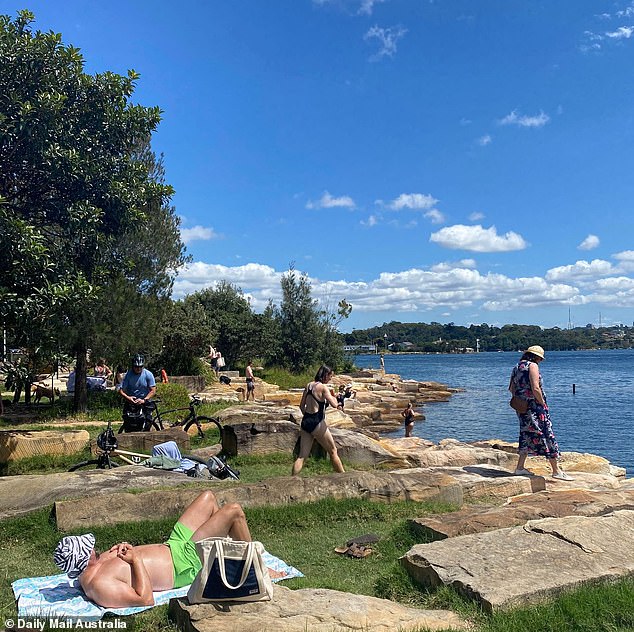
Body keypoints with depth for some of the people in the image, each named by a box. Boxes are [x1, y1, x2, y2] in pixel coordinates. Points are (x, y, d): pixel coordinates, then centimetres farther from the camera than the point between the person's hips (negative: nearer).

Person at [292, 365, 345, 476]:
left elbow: (302, 405, 16)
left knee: (302, 456, 9)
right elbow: (334, 404, -16)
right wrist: (334, 397, 4)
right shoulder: (323, 387, -10)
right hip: (317, 423, -7)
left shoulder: (309, 385, 10)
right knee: (333, 451, 9)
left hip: (306, 421, 7)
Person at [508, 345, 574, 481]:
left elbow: (511, 389, 15)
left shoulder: (516, 368, 14)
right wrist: (543, 404, -10)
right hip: (534, 406, -8)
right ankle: (556, 471, 4)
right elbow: (535, 389, -19)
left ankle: (520, 467, 16)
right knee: (547, 435, -1)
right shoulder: (532, 366, -10)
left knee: (527, 435, 16)